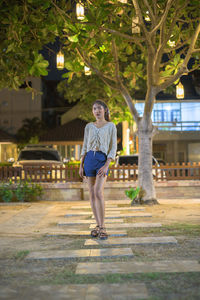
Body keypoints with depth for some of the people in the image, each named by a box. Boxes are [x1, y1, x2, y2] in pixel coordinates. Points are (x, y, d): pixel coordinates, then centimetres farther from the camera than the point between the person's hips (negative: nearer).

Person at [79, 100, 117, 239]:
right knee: (92, 194, 3)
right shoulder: (89, 126, 11)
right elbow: (85, 147, 13)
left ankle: (102, 227, -12)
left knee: (98, 192, -18)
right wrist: (81, 165, 6)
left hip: (103, 160, -4)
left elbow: (113, 148, -3)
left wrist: (106, 165, -14)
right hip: (89, 159, 4)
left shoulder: (111, 126, 2)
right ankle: (98, 225, 12)